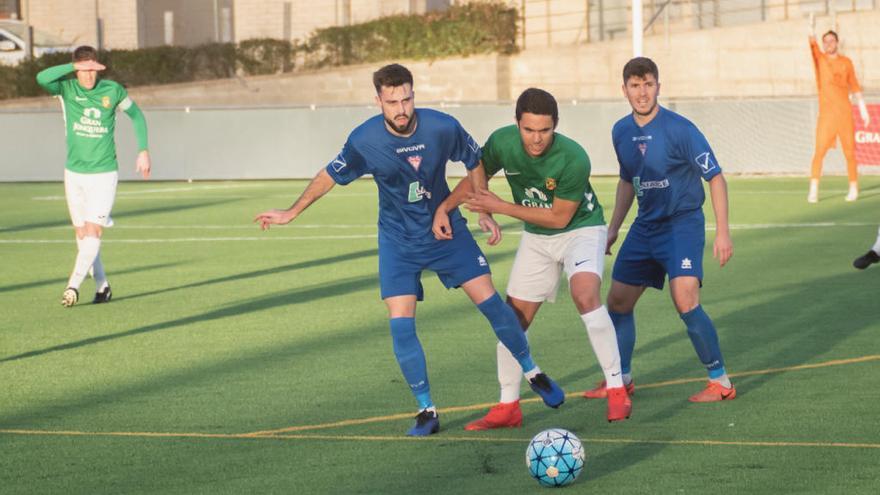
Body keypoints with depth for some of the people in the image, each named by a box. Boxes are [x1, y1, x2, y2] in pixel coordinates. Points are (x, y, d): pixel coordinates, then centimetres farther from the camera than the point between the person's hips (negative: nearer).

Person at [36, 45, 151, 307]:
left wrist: (143, 150, 7)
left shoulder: (113, 90, -5)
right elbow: (42, 78, -28)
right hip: (74, 173, 2)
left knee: (92, 232, -13)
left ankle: (73, 285, -17)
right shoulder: (67, 88, -6)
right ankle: (102, 285, 19)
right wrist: (74, 67, -32)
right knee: (82, 234, 6)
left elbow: (136, 115, 12)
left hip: (104, 173, -2)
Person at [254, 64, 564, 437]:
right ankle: (426, 411, 2)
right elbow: (330, 176, -1)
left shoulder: (442, 127, -19)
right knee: (401, 324, -11)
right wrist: (290, 213, 6)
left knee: (489, 301, -4)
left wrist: (484, 211, -2)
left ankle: (532, 373, 19)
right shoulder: (364, 140, -19)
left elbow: (475, 162, 1)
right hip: (398, 241, 0)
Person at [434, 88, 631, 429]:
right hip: (536, 238, 5)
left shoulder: (573, 159, -31)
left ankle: (616, 390, -23)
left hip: (580, 229, -5)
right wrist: (444, 207, -14)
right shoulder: (502, 142, -18)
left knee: (585, 295, -31)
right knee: (513, 320, 4)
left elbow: (559, 217, -22)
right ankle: (508, 407, 19)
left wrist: (499, 207, -21)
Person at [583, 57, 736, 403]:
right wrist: (613, 228, 19)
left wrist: (723, 232, -19)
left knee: (685, 301, -22)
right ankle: (621, 378, 27)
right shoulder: (621, 132, 4)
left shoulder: (679, 129, -16)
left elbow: (715, 177, -13)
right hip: (645, 227, 7)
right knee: (618, 301, 9)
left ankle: (720, 382, -11)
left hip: (682, 222, -7)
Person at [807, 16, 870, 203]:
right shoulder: (819, 58, 4)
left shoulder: (846, 62, 9)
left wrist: (863, 110, 10)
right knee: (819, 151, -11)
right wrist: (812, 29, -36)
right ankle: (813, 190, -12)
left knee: (849, 151, 3)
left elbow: (855, 87, 13)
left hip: (845, 112, 2)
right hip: (826, 113, -2)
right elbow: (812, 45, -17)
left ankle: (853, 189, 13)